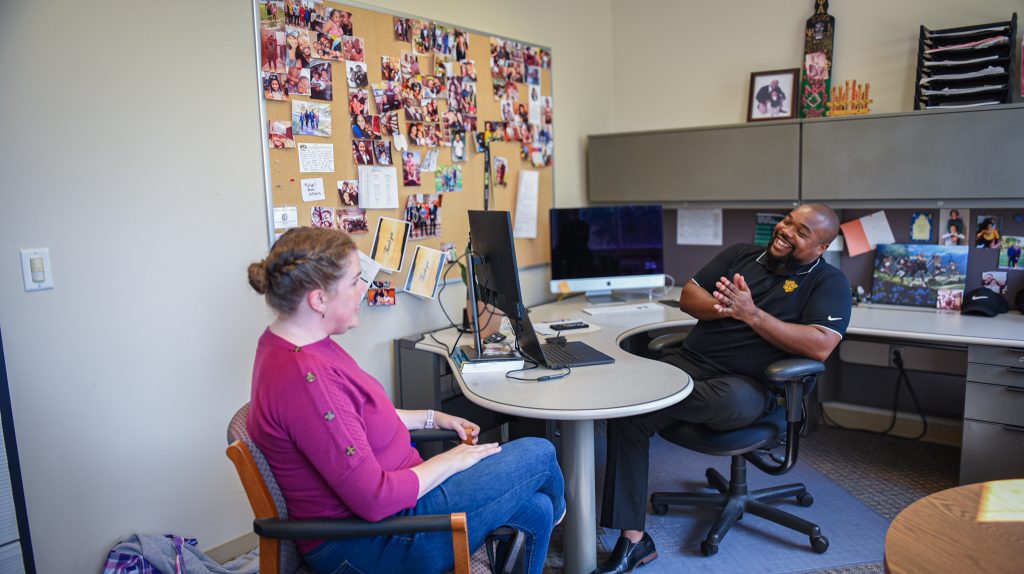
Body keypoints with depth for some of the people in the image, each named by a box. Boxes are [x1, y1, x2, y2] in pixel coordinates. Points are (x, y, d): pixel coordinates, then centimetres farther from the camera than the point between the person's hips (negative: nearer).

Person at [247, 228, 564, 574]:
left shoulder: (291, 341, 2)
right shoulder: (305, 377, -32)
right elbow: (376, 499, -29)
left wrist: (432, 418, 13)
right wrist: (452, 460, -14)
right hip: (368, 543, -10)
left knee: (534, 512, 11)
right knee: (538, 454, 0)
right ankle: (557, 511, 35)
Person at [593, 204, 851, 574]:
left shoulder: (828, 283, 3)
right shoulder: (740, 255, 16)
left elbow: (820, 346, -13)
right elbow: (688, 296, 12)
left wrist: (751, 314, -16)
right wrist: (718, 308, -10)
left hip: (747, 385, -3)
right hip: (691, 361, 4)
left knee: (733, 402, -42)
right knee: (627, 410, -23)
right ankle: (633, 538, -16)